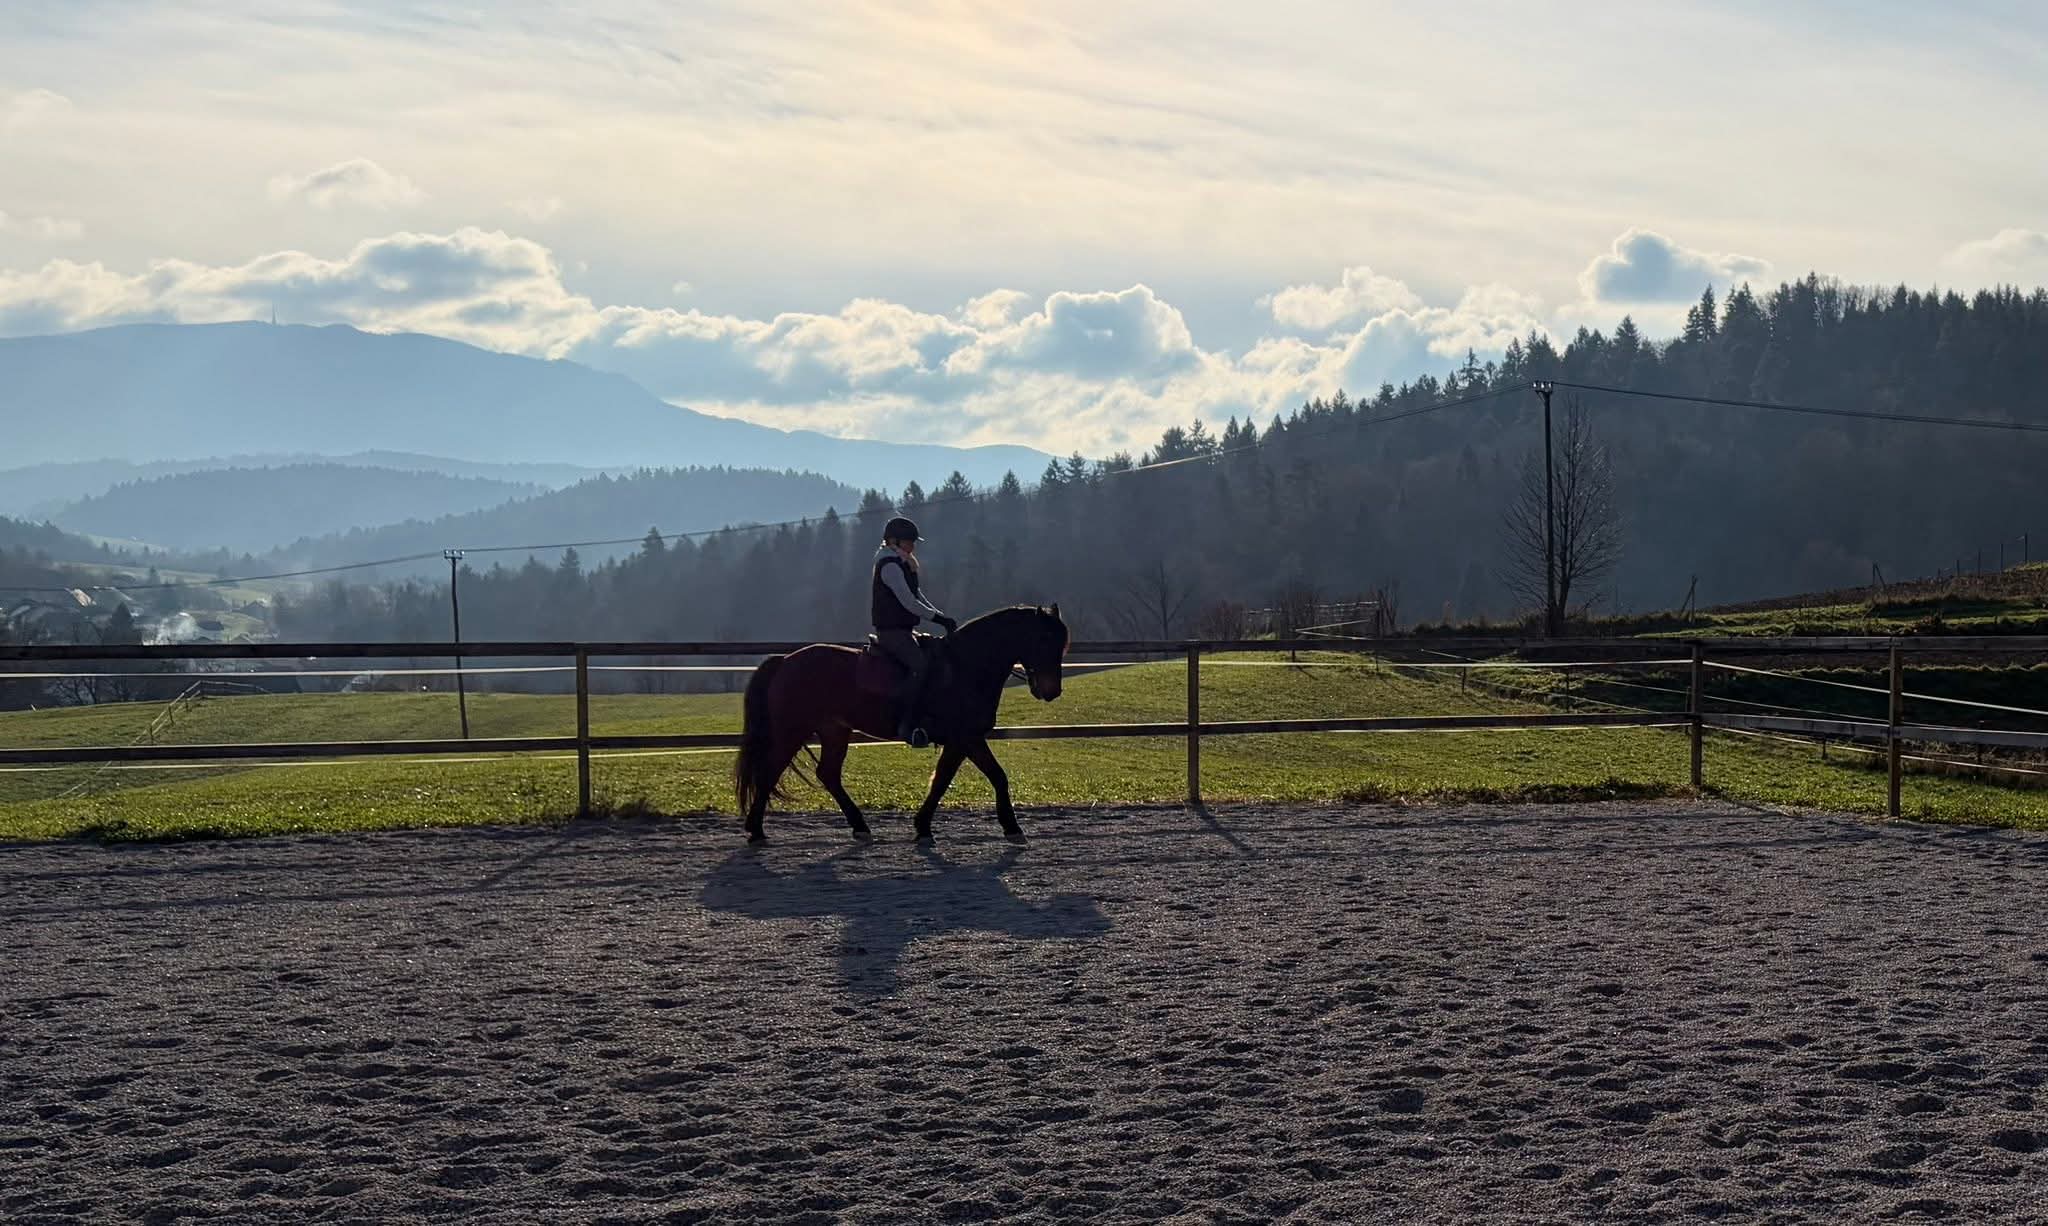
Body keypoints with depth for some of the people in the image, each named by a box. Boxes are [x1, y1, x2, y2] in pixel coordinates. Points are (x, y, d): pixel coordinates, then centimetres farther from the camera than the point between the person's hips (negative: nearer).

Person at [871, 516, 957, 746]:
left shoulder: (903, 565, 20)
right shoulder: (890, 566, -13)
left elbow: (919, 598, 19)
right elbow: (909, 603, -20)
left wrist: (942, 618, 5)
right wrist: (941, 619, -16)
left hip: (902, 630, 11)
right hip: (891, 631, -11)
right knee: (920, 665, -28)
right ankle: (905, 724, -31)